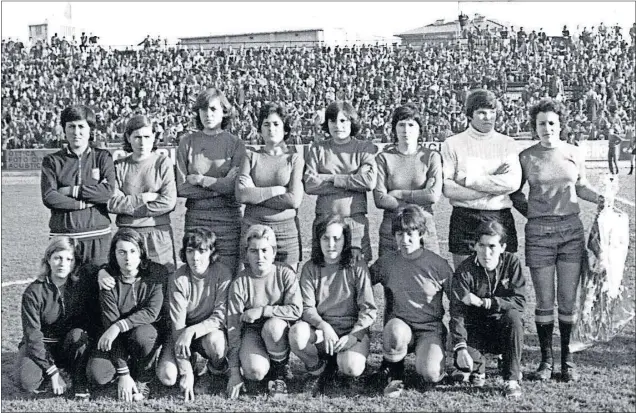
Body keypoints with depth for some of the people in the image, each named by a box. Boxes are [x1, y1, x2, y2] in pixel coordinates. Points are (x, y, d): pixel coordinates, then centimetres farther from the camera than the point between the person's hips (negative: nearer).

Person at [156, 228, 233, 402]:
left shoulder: (222, 273, -18)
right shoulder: (178, 280, -17)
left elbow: (220, 317, -19)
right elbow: (177, 325, -20)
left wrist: (191, 331, -37)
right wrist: (186, 373, -26)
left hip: (210, 329, -1)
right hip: (183, 334, 1)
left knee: (214, 340, -36)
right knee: (167, 377, -21)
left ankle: (218, 367, -1)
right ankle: (192, 361, 13)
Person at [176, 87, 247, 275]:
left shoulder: (235, 144, 2)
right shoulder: (187, 143, 5)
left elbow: (235, 187, -9)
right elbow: (181, 188, -4)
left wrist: (200, 179, -6)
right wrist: (220, 185, -8)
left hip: (228, 220, -1)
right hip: (196, 219, 1)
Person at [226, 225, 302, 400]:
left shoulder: (285, 274, -10)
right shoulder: (239, 283, -12)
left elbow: (296, 310, -18)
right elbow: (233, 328, -12)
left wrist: (261, 311, -23)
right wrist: (234, 372, -15)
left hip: (279, 332, 1)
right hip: (251, 332, -1)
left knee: (273, 325, -36)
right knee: (255, 371, -30)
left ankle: (280, 370, -8)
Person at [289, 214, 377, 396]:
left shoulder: (357, 267, -3)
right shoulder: (310, 268, 3)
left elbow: (369, 309, -6)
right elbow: (307, 308, -4)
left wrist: (352, 337, -20)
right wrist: (324, 326, -24)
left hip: (353, 330, -1)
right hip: (320, 328, 1)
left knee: (352, 368, -31)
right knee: (297, 333, -32)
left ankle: (334, 364, 9)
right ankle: (317, 369, -1)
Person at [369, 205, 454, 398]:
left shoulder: (438, 264, -3)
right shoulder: (385, 263, 1)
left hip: (430, 329, -1)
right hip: (398, 325, 1)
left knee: (430, 374, -29)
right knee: (395, 330, -38)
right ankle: (392, 373, -8)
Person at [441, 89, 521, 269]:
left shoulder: (507, 144, 10)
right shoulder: (452, 144, 5)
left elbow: (513, 182, -6)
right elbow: (447, 188, -7)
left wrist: (469, 181, -6)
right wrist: (495, 185, -8)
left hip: (501, 220, 1)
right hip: (464, 220, -1)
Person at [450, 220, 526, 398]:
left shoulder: (511, 262, -9)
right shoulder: (464, 271, -13)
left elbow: (519, 301, -18)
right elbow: (457, 312, -20)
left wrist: (482, 302, -28)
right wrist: (460, 347, -33)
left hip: (502, 328, 1)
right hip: (476, 329, -1)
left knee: (513, 316, -34)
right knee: (463, 363, -29)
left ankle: (512, 379, -20)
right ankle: (478, 367, 12)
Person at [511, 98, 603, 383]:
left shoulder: (575, 154, 5)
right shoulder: (526, 157, 1)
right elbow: (515, 192, 13)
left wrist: (601, 197, 1)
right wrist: (531, 214, 3)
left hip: (572, 230, 1)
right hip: (539, 232, -1)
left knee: (568, 300, 3)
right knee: (545, 302, 2)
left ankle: (567, 358, 15)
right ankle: (546, 359, 15)